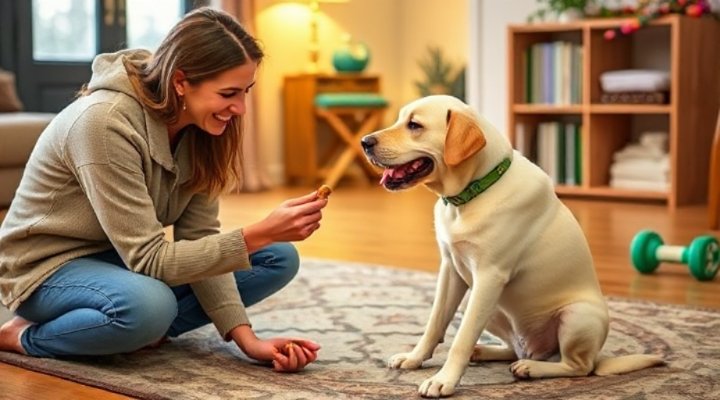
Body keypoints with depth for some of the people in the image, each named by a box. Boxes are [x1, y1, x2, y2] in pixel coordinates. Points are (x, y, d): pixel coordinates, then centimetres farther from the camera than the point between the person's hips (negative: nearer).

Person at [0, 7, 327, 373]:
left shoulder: (198, 124, -9)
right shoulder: (105, 123, -31)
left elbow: (198, 238, -9)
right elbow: (150, 261, -31)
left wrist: (245, 336, -19)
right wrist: (260, 233, -37)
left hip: (124, 257, 7)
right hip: (51, 265, -7)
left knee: (279, 259, -2)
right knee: (148, 304, -41)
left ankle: (144, 330, -7)